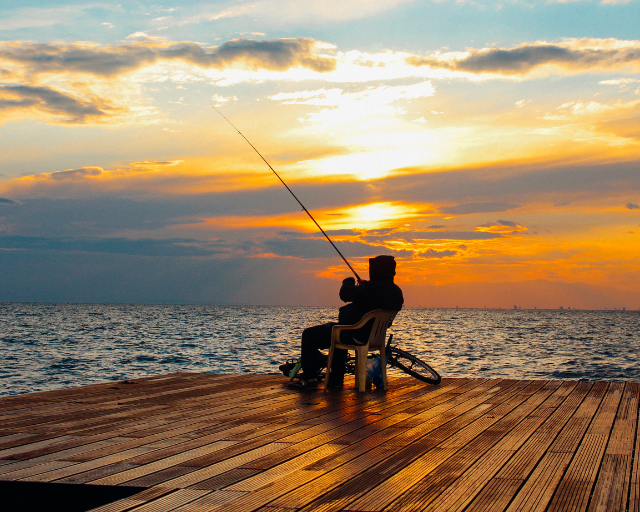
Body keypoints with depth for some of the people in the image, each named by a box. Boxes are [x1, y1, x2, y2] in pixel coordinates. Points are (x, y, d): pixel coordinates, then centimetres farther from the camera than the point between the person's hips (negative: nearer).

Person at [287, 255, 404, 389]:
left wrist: (349, 282, 4)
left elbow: (345, 294, -17)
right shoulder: (397, 292, 0)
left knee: (309, 335, 4)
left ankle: (309, 378, 5)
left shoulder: (372, 288, -27)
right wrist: (363, 286, 19)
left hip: (356, 336, -10)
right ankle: (336, 378, 39)